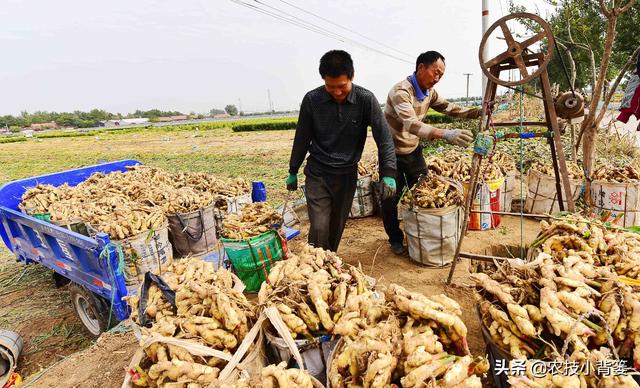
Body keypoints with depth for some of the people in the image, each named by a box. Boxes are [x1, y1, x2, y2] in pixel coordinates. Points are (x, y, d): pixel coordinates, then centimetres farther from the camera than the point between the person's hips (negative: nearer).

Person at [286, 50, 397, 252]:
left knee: (336, 228, 14)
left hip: (347, 175, 1)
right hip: (317, 174, -1)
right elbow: (302, 138, 1)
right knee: (319, 228, -9)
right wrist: (293, 172, 8)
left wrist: (388, 173, -23)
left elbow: (384, 137, -11)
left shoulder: (366, 99, -12)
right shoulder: (312, 99, -10)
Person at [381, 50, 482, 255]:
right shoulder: (401, 91, -27)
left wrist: (477, 112, -8)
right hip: (392, 152, -7)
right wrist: (445, 134, -52)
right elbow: (411, 124, -41)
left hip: (413, 150, 8)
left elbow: (448, 107, 8)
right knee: (392, 198, 1)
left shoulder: (429, 91, 1)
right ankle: (396, 239, 20)